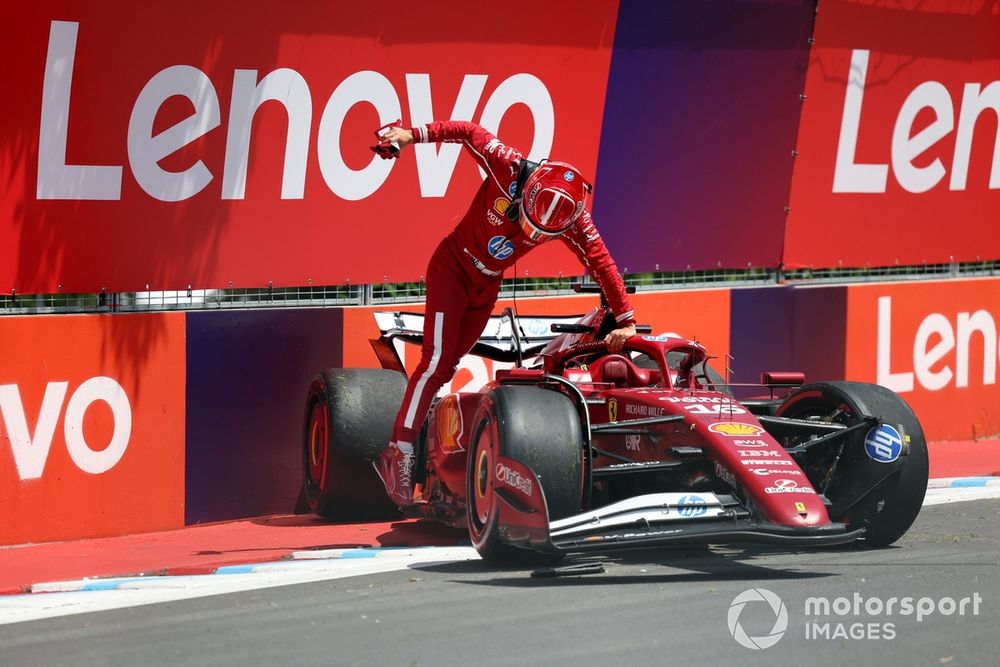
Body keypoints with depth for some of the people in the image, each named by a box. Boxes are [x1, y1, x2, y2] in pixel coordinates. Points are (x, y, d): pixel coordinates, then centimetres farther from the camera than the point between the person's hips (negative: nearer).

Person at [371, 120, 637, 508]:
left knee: (446, 366, 5)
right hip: (452, 268, -4)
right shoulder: (507, 169, -28)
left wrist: (625, 321, -22)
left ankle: (397, 454, 13)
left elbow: (602, 264, -18)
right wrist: (413, 135, -20)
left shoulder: (571, 220, -20)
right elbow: (468, 132, -16)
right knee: (436, 360, -15)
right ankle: (400, 455, -17)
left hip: (487, 287, 4)